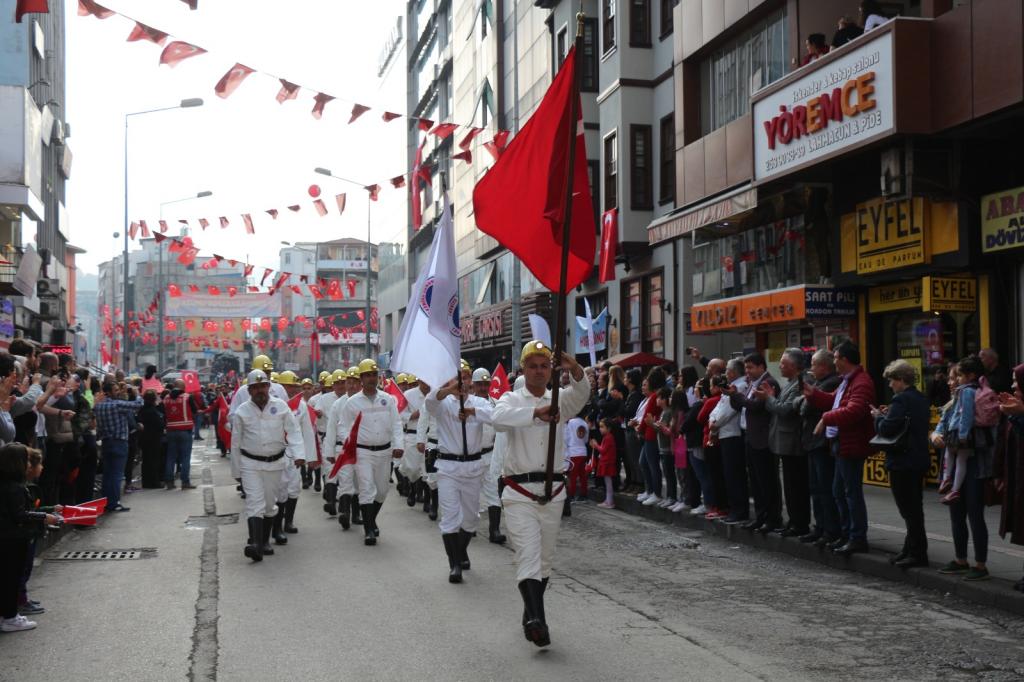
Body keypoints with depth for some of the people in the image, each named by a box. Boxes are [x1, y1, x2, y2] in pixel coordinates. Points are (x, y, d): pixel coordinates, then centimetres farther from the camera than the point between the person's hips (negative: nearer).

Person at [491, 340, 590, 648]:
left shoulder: (560, 400, 9)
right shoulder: (512, 399, 1)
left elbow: (581, 394, -14)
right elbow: (499, 418, -23)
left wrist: (575, 370, -37)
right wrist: (535, 412, -42)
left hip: (553, 490, 4)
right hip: (519, 492, -4)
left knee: (545, 559, 13)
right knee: (528, 556, -14)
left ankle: (530, 616, 28)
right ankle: (537, 620, -25)